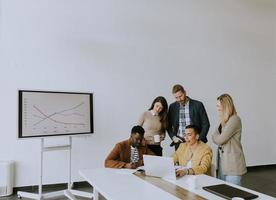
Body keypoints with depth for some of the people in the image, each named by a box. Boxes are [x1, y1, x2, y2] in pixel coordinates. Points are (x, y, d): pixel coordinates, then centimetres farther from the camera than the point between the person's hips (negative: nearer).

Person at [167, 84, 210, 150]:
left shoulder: (198, 105, -2)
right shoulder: (172, 107, 6)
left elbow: (206, 124, 1)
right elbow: (169, 125, 13)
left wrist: (199, 139, -8)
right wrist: (173, 137, -2)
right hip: (179, 142, 2)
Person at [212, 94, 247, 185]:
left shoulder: (235, 119, -16)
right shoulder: (223, 120, 12)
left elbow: (219, 139, -17)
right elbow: (215, 138, 12)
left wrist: (216, 136, 2)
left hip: (233, 164, -8)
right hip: (222, 161, 8)